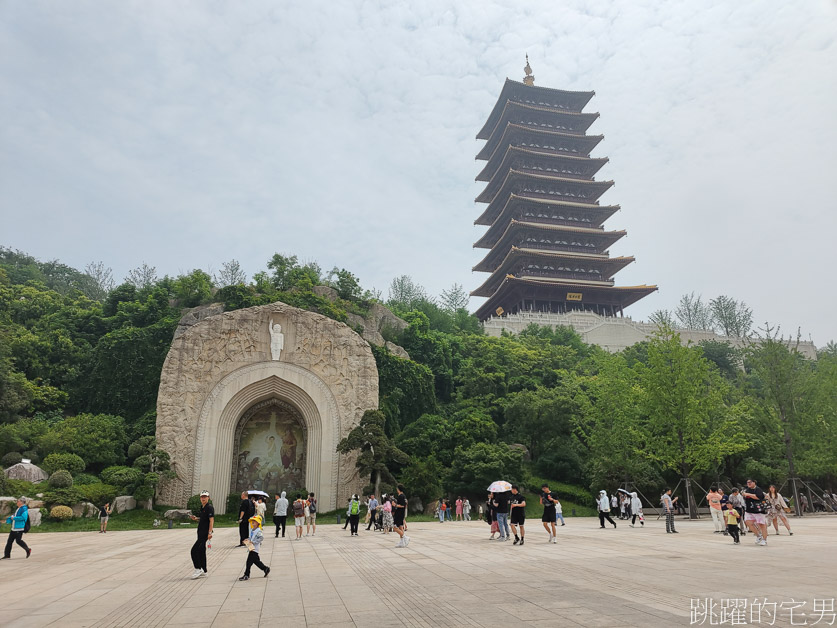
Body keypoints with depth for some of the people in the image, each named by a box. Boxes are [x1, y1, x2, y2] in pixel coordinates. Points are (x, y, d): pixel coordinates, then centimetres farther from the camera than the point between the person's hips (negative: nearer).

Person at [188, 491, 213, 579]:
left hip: (205, 533, -9)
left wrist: (210, 533, -25)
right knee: (201, 551, 13)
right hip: (201, 532, 9)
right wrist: (195, 519, 8)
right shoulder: (202, 507, 14)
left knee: (194, 550, -12)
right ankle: (203, 571, 21)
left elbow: (211, 520, -19)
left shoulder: (209, 507, -13)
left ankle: (198, 569, -4)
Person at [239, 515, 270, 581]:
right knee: (256, 561, 16)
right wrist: (248, 539, 6)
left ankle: (246, 575, 1)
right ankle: (266, 569, 30)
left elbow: (261, 538, -25)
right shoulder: (251, 530, 12)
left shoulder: (258, 531, -15)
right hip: (251, 548, 9)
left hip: (254, 548, -9)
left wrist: (253, 542, -25)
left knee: (249, 562, -7)